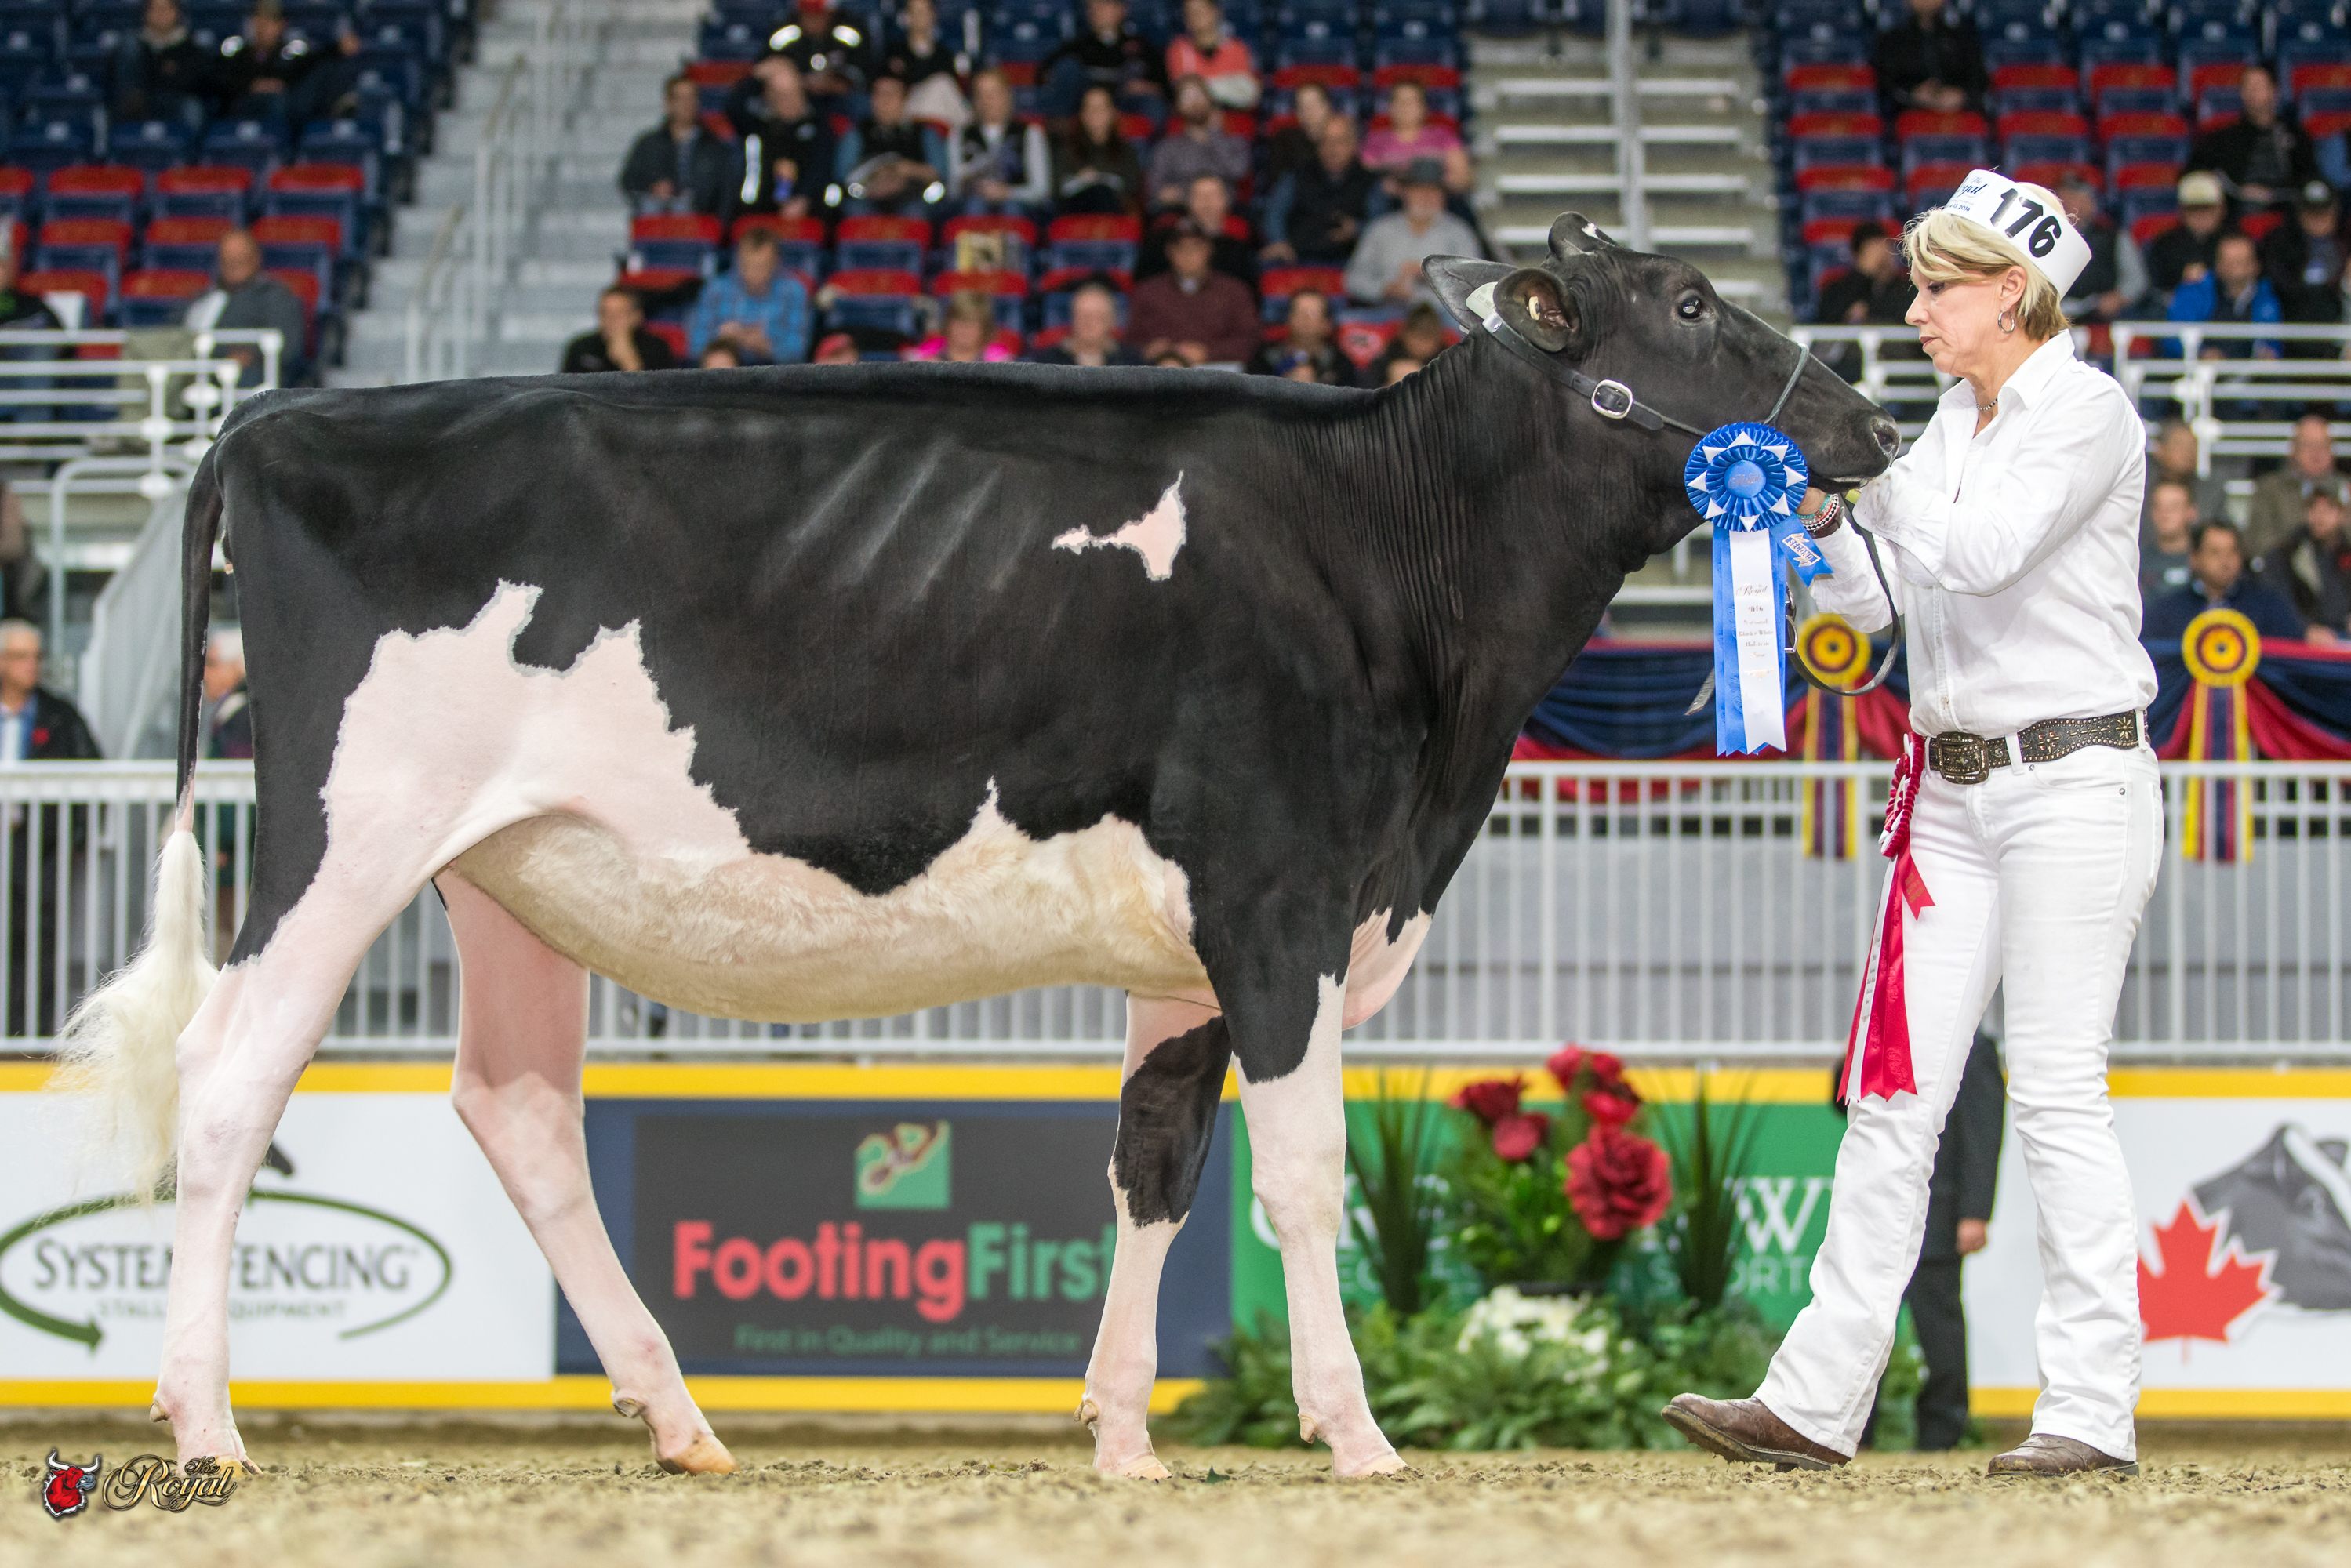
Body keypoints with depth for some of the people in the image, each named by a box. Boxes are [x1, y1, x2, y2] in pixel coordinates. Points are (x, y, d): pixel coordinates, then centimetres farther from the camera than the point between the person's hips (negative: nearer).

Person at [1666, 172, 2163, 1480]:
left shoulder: (2089, 411, -8)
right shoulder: (1956, 425, 15)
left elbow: (1986, 550, -22)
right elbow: (1875, 593, 14)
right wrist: (1815, 505, -2)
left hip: (2074, 779, -8)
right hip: (1953, 788, 8)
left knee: (2058, 1091, -8)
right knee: (1895, 1090, 4)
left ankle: (2094, 1411, -4)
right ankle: (1819, 1399, 4)